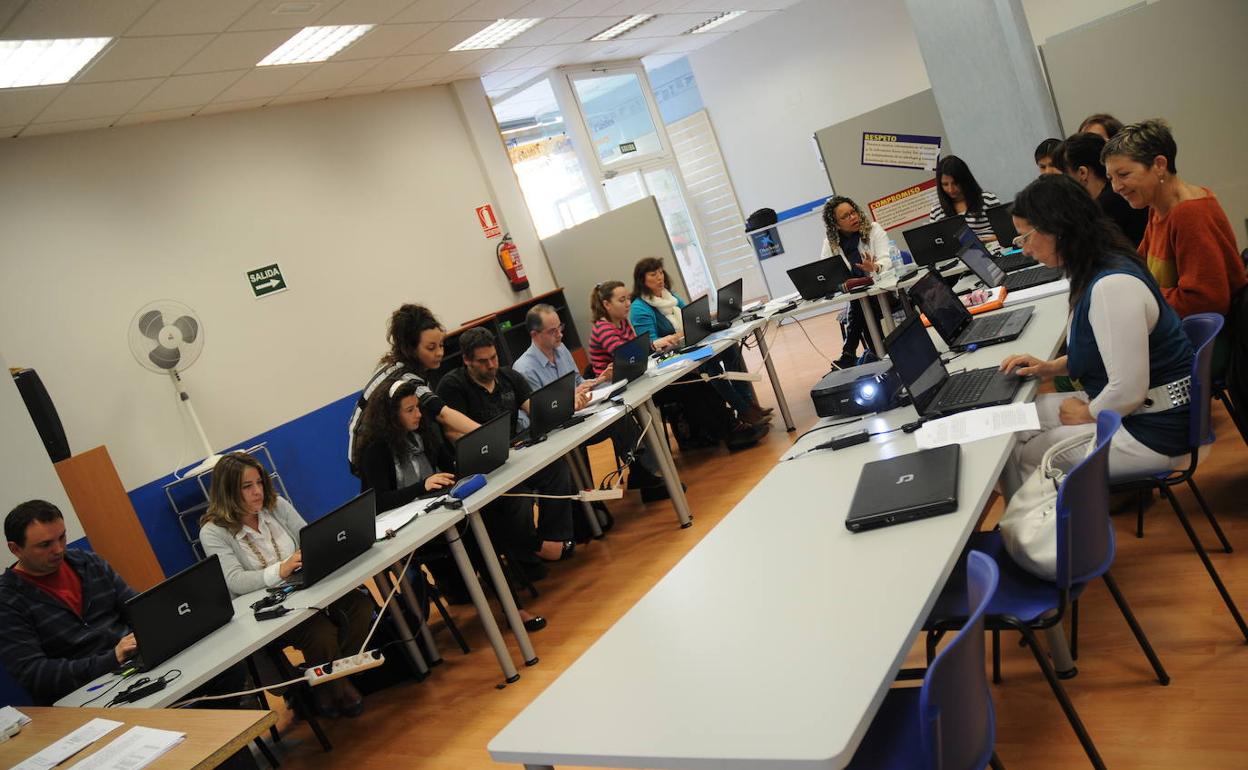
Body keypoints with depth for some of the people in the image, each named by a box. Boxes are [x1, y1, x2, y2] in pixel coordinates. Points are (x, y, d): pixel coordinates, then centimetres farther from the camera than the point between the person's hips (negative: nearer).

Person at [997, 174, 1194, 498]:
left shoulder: (1112, 284, -28)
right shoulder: (1097, 270, 4)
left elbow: (1128, 392, -28)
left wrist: (1087, 414, -10)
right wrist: (1053, 367, 7)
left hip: (1154, 432, -9)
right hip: (1121, 407, 10)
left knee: (1022, 456, -5)